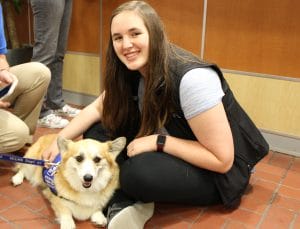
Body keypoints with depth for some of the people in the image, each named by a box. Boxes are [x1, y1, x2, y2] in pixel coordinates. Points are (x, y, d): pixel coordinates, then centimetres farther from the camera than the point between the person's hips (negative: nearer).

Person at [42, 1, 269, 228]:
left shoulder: (192, 78, -31)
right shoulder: (132, 71, -6)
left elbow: (222, 160, -28)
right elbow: (97, 109, 5)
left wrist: (158, 142, -27)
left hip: (219, 174, -7)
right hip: (173, 156, 8)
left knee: (137, 173, -36)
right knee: (98, 130, -7)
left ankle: (129, 198, -5)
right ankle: (126, 201, -13)